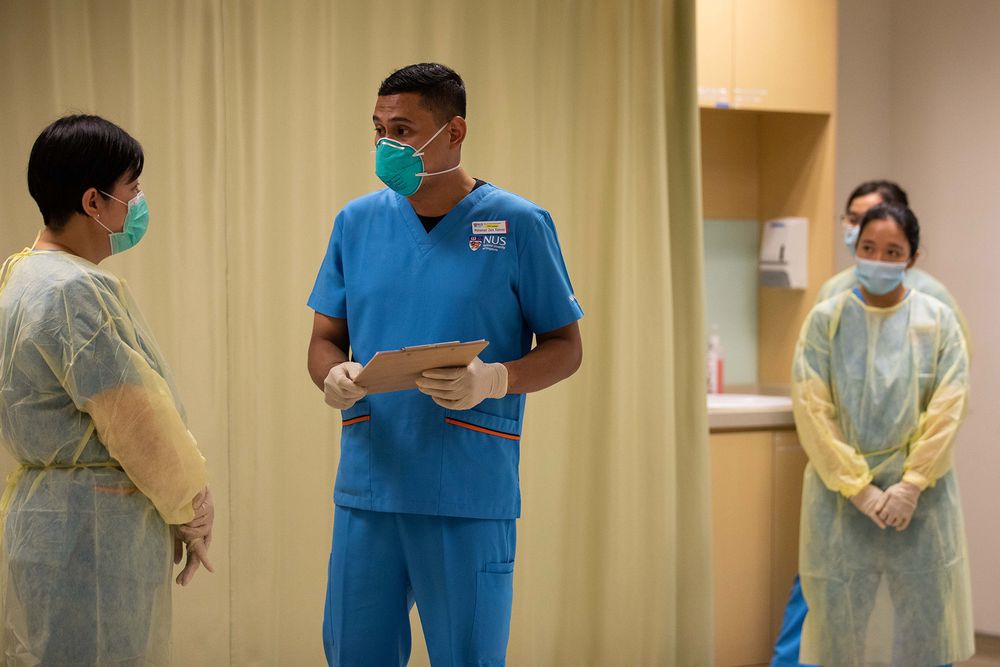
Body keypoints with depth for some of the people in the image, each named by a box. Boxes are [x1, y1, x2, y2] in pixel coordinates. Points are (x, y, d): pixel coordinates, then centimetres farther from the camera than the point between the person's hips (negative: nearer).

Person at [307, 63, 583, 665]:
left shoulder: (520, 225, -2)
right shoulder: (357, 221, 9)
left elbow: (566, 348, 1)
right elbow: (325, 339, 13)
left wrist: (493, 379, -18)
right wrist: (333, 376, -11)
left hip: (471, 494, -3)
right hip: (367, 486, 3)